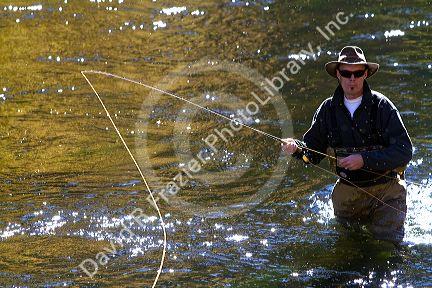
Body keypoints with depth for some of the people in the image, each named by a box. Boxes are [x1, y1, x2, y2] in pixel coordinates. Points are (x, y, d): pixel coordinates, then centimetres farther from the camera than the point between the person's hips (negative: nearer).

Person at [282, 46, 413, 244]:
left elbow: (404, 151, -18)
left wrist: (364, 160, -27)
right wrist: (296, 148, -19)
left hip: (386, 189, -4)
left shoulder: (381, 105, -13)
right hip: (348, 190, 4)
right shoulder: (329, 108, -1)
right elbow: (312, 151, 3)